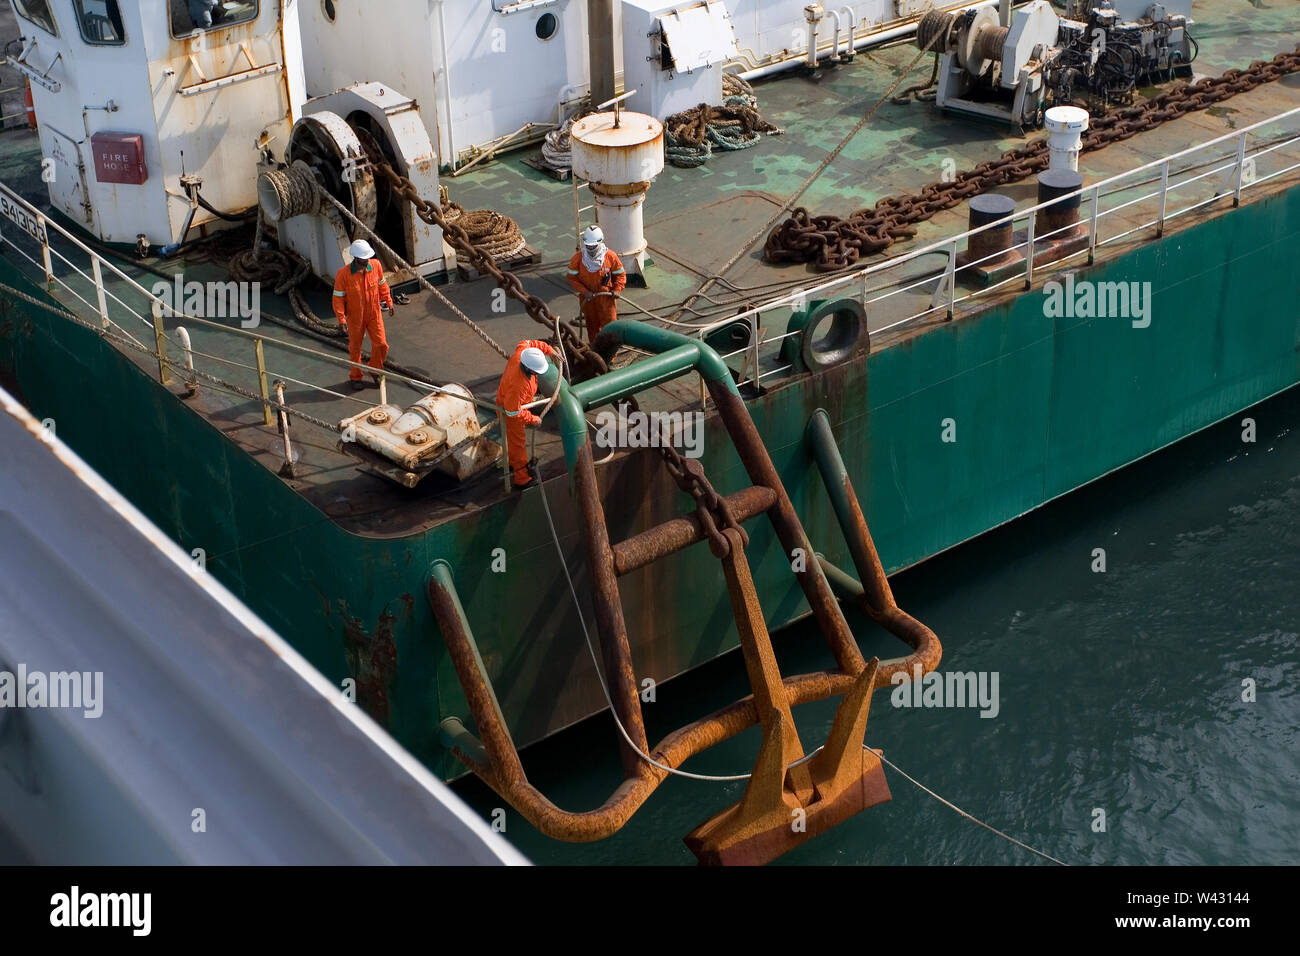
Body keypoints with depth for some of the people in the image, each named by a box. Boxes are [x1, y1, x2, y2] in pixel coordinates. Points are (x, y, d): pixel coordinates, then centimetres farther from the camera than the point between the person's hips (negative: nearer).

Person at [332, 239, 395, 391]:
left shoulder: (375, 265, -11)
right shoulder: (344, 274, -22)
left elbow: (382, 284, 7)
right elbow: (338, 297, -15)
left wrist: (388, 302, 11)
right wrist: (341, 318, -19)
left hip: (374, 314, 3)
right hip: (355, 317, -3)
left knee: (381, 345, 5)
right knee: (355, 348, 13)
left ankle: (375, 370, 32)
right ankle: (356, 377, 33)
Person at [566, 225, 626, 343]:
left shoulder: (610, 256, -11)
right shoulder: (578, 257, -11)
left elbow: (620, 274, 1)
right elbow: (572, 277, -5)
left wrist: (617, 289, -13)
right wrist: (584, 291, -16)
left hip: (606, 295, -1)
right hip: (587, 296, 1)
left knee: (609, 324, -2)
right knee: (592, 325, 13)